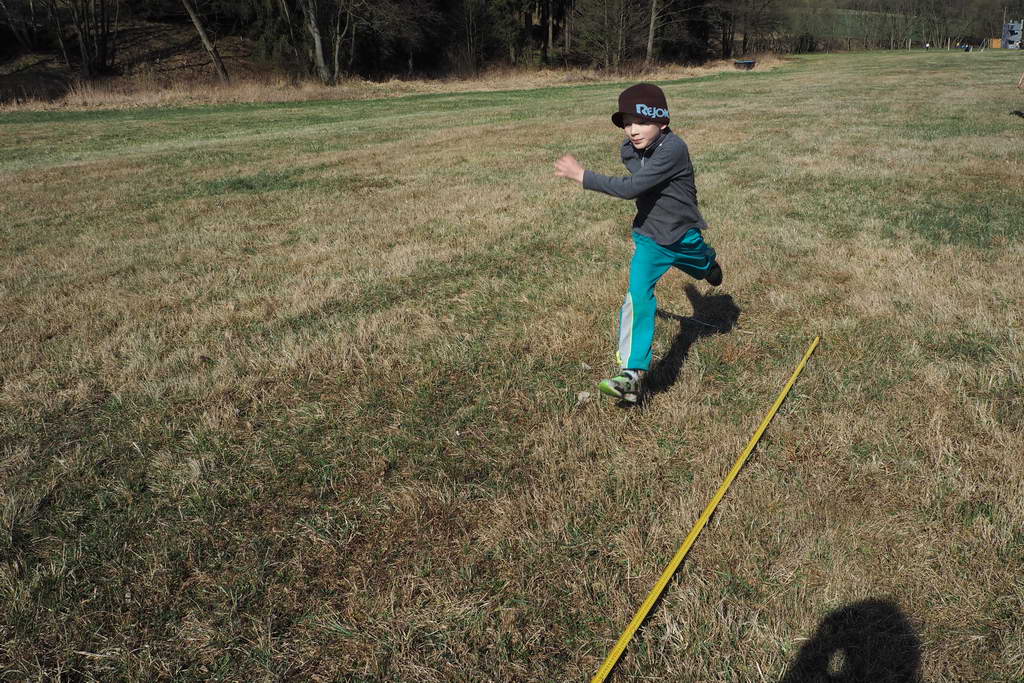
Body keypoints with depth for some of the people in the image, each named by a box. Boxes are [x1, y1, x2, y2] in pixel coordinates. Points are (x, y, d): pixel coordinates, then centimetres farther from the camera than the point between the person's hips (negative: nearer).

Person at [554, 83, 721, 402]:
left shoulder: (673, 149, -30)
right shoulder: (629, 150, -7)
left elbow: (631, 188, -38)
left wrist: (582, 175, -36)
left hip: (684, 236, -3)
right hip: (649, 238, 3)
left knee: (703, 269, 27)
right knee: (638, 294, -16)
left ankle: (709, 263, 68)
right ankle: (632, 374, -20)